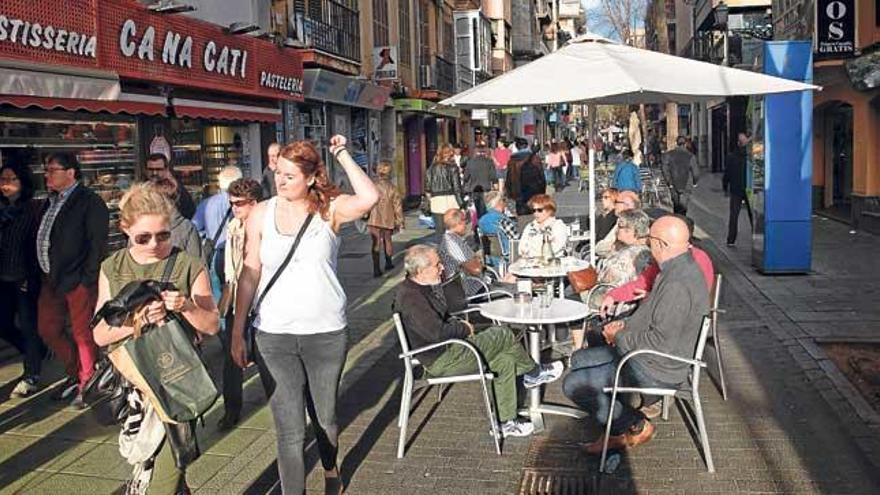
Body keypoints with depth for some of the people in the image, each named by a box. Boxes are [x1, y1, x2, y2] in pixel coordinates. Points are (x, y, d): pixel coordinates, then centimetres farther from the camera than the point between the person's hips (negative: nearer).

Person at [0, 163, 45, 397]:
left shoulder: (34, 208, -8)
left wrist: (32, 276, -15)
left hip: (26, 278, -6)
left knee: (28, 325, 1)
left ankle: (32, 376, 13)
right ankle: (35, 352, 36)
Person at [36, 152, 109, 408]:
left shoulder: (90, 202, -11)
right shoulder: (51, 202, 15)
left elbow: (97, 243, -15)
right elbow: (43, 239, 19)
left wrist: (87, 279, -18)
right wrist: (43, 273, 12)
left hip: (78, 280, -9)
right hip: (51, 279, 9)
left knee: (83, 334, -1)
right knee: (48, 330, 14)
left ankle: (86, 385, 14)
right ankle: (75, 374, 31)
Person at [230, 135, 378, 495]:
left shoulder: (329, 209, -5)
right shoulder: (261, 214, 0)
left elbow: (369, 198, -26)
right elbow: (250, 275, 4)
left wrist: (342, 155, -17)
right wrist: (237, 332, 4)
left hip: (326, 333, 0)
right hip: (274, 334, 0)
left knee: (325, 415, 19)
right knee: (289, 429, 0)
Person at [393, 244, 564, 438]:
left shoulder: (425, 286, 9)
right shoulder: (410, 297, -24)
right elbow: (437, 333, -29)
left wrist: (457, 323, 4)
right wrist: (464, 329, -12)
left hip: (448, 349, 10)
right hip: (441, 361, -10)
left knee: (505, 362, 4)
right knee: (503, 335, -9)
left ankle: (506, 423, 13)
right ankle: (534, 373, 16)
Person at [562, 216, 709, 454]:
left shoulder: (678, 284, -29)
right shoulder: (678, 269, 5)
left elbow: (661, 341, -29)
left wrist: (620, 337, -14)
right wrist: (624, 325, 4)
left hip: (655, 371, -11)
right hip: (645, 355, 11)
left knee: (574, 385, -11)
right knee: (579, 359, 17)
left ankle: (636, 426, 5)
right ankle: (619, 428, 17)